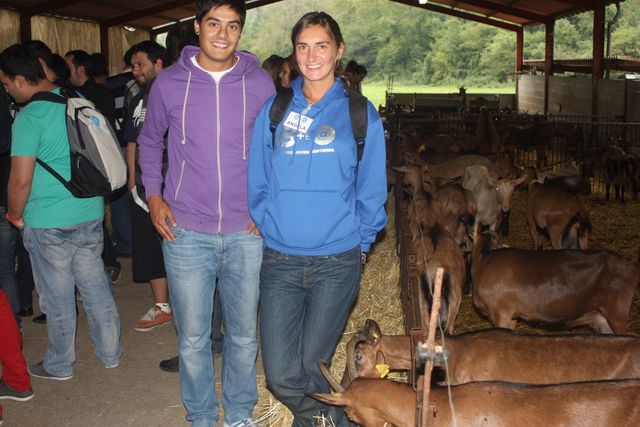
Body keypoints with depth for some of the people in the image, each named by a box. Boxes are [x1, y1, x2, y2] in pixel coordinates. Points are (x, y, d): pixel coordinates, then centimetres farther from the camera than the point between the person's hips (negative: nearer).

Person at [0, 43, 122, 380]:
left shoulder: (29, 117, -17)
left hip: (49, 224, -6)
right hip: (91, 213, 6)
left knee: (58, 298, 8)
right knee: (96, 287, 16)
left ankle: (59, 365, 25)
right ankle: (110, 352, 28)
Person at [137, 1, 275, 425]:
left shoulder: (260, 82, 0)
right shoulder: (169, 82, 0)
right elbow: (149, 140, 14)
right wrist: (154, 195, 3)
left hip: (245, 232, 1)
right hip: (185, 232, 0)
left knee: (244, 334, 12)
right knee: (193, 338, 9)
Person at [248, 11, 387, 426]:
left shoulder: (360, 113, 2)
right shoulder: (274, 110, 6)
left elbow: (372, 189, 5)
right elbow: (258, 182, 11)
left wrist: (359, 240, 0)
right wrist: (270, 228, 3)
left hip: (336, 261, -2)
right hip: (280, 260, 2)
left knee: (310, 367, 0)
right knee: (281, 375, 0)